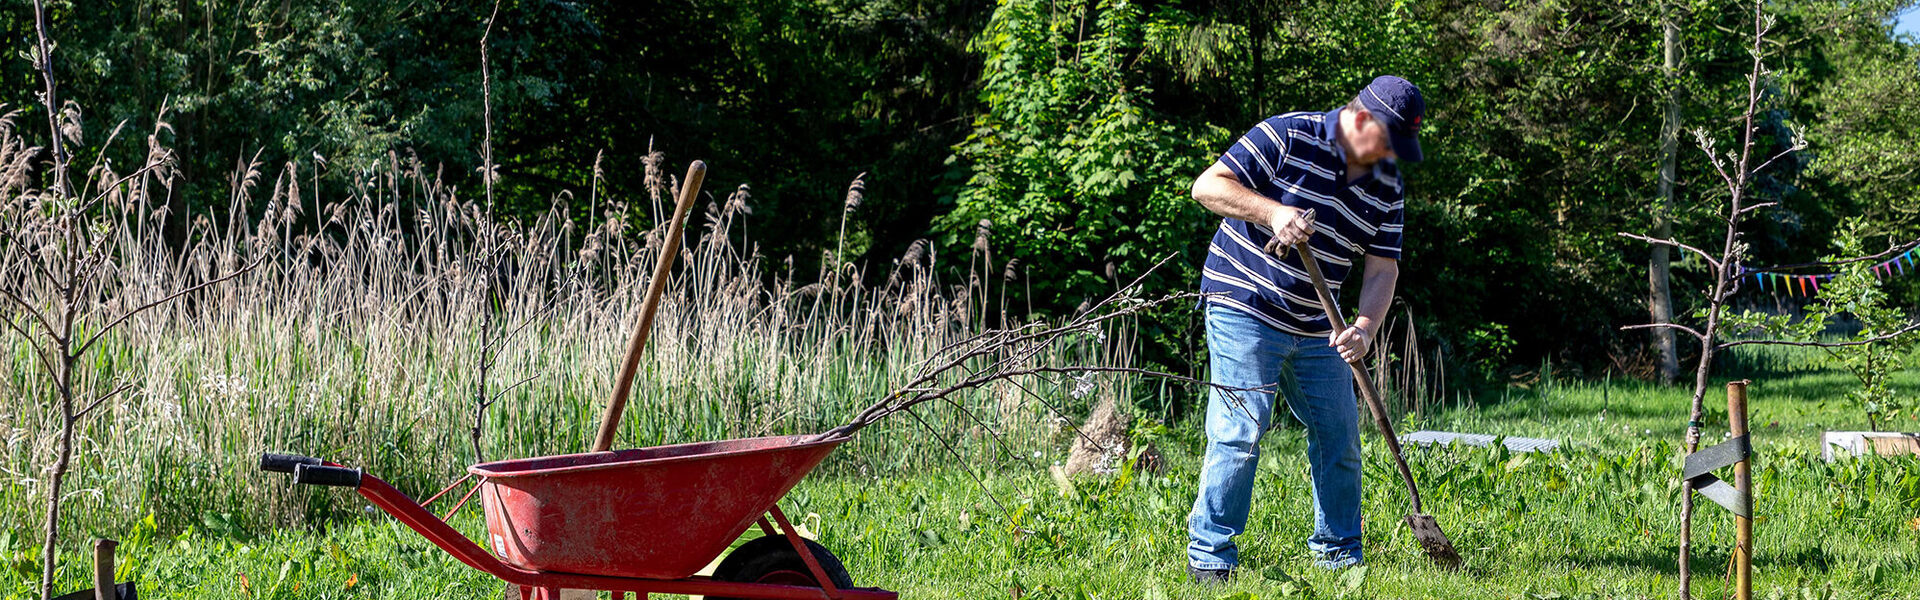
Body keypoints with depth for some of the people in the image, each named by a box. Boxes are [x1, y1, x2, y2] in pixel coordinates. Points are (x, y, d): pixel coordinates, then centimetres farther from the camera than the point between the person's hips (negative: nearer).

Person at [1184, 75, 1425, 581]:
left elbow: (1382, 267, 2)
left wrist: (1366, 326, -16)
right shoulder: (1287, 137, -12)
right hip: (1245, 311, -6)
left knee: (1340, 438, 8)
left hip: (1315, 330, 7)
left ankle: (1338, 552, 24)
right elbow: (1208, 185, -15)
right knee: (1240, 433, -11)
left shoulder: (1386, 184, 6)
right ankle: (1209, 553, -2)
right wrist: (1273, 211, -28)